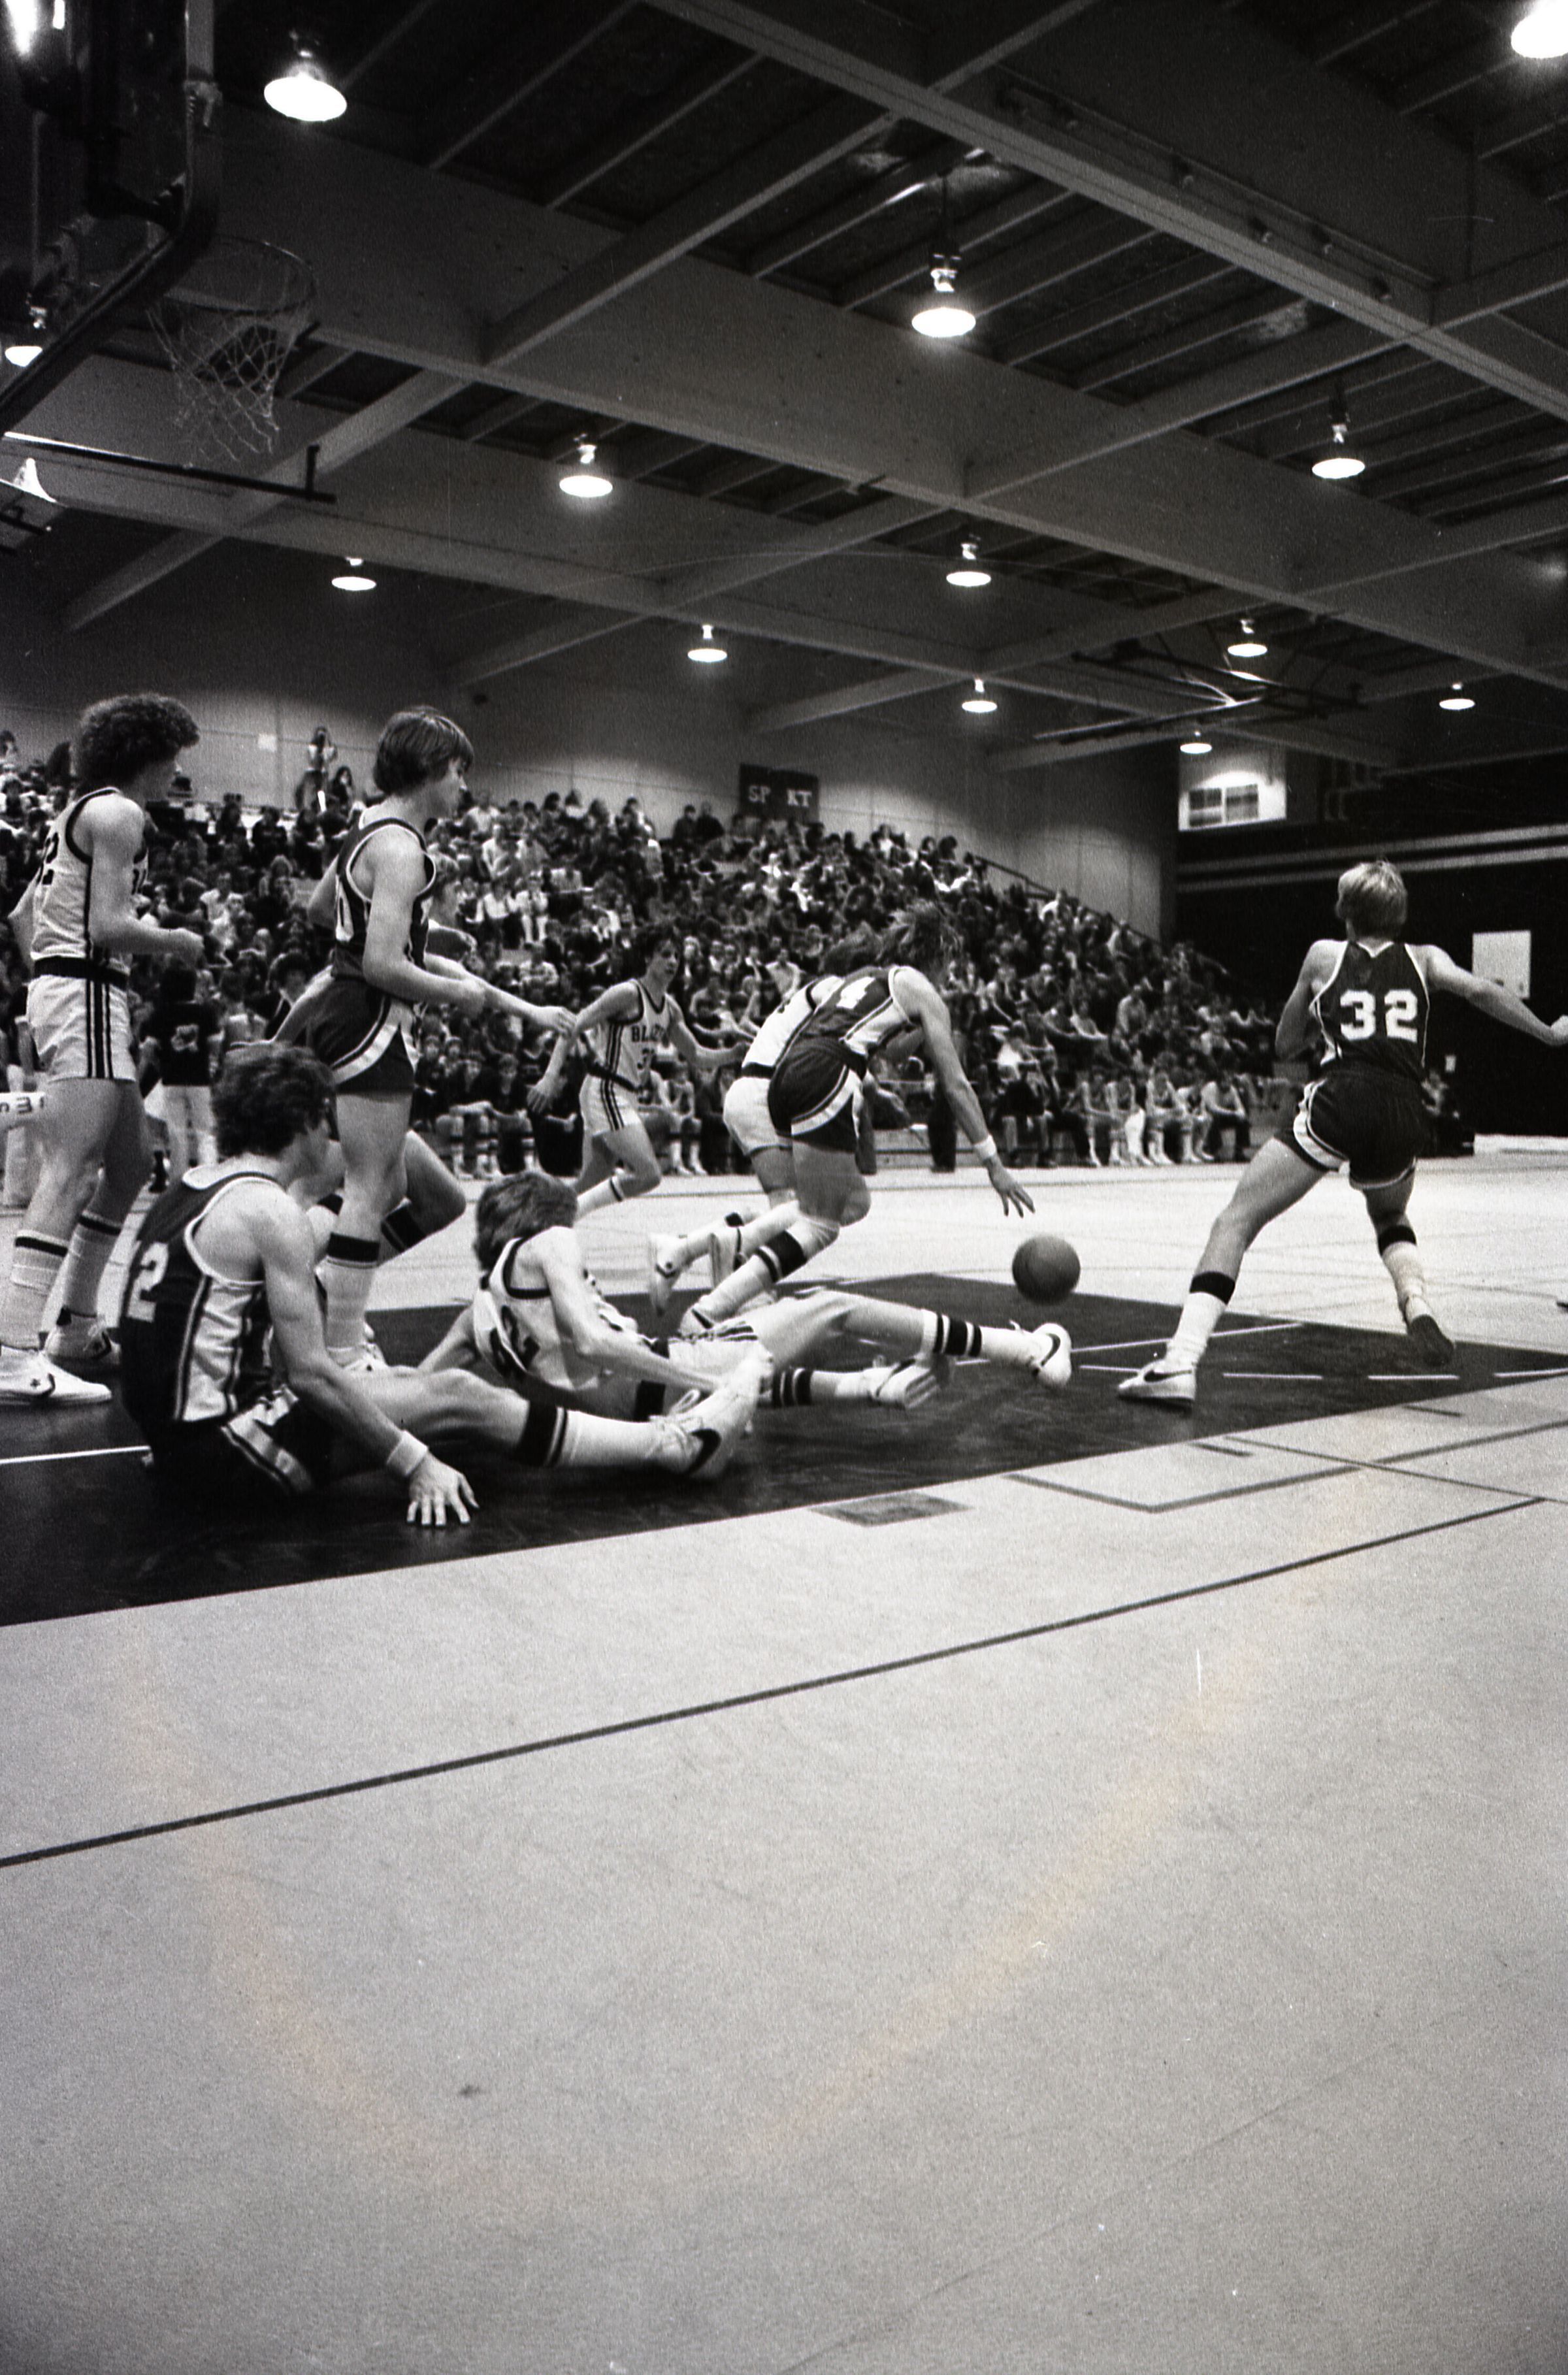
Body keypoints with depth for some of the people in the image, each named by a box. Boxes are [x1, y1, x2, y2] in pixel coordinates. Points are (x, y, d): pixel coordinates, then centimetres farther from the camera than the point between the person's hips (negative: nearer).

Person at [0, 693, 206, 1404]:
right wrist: (176, 942, -3)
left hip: (57, 984, 11)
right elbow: (110, 926, -18)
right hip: (87, 993, -11)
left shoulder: (79, 809, 21)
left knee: (132, 1161, 17)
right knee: (70, 1174, -17)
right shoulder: (118, 812, -9)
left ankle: (76, 1324, 22)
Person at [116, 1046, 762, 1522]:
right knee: (459, 1398, -4)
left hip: (173, 1429, 9)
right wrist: (415, 1464, -13)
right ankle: (680, 1447, 5)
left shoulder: (190, 1189, 12)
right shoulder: (270, 1212, -16)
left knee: (406, 1381, 17)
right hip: (223, 1450, -9)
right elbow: (310, 1372, -19)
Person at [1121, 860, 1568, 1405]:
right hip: (1403, 1113, 3)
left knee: (1236, 1220, -3)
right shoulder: (1423, 960, 20)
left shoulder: (1324, 956, 17)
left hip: (1338, 1101, -3)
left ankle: (1180, 1363, -19)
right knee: (1389, 1216, 35)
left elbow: (1284, 1047, 21)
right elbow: (1480, 991, 3)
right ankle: (1418, 1305, 6)